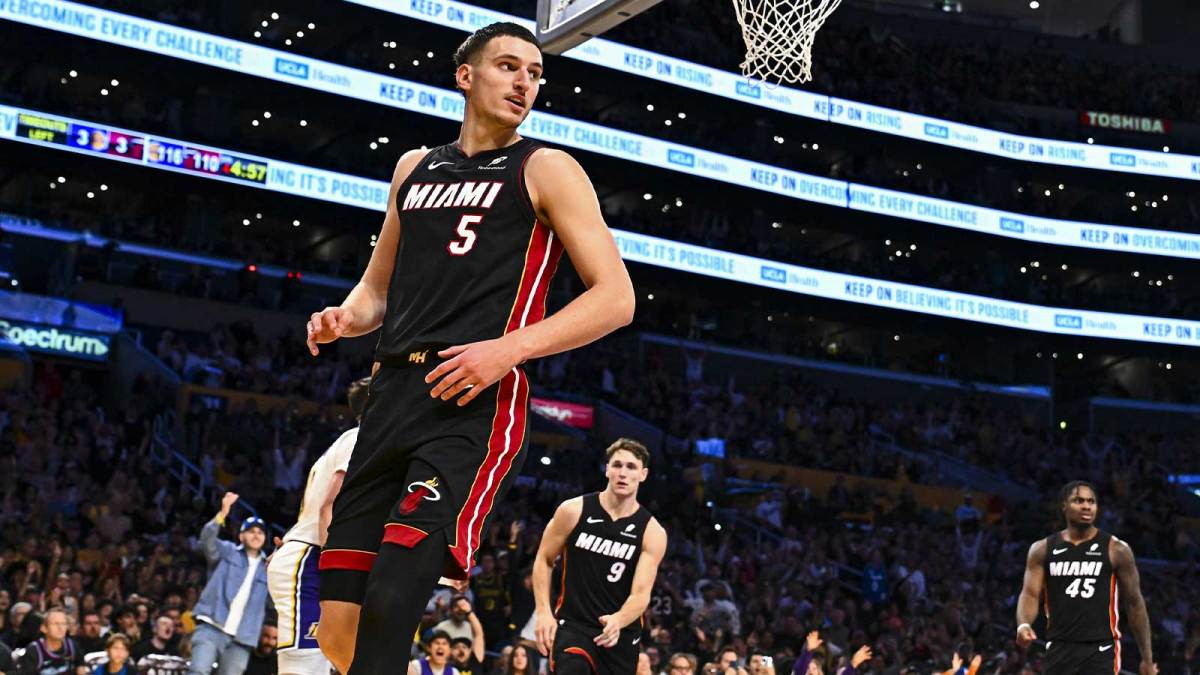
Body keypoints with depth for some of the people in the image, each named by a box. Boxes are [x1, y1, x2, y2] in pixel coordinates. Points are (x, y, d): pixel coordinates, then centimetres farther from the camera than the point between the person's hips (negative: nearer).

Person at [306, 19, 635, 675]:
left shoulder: (545, 170, 5)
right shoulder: (414, 168, 21)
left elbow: (616, 298, -3)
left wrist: (509, 348, -16)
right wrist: (345, 317, 5)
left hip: (476, 404, -6)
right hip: (393, 394, 6)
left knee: (390, 606, -22)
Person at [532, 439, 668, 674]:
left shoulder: (652, 532, -6)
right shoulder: (574, 510, -6)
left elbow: (641, 593, -13)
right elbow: (543, 561, 5)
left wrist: (617, 621, -34)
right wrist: (544, 612, -6)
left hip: (621, 631, 2)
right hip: (572, 624, -2)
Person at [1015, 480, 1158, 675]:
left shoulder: (1116, 550, 0)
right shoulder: (1043, 549, 6)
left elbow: (1134, 603, 4)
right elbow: (1030, 594, 0)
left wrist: (1147, 659, 4)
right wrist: (1024, 625, -23)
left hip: (1100, 651, -3)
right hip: (1059, 649, 3)